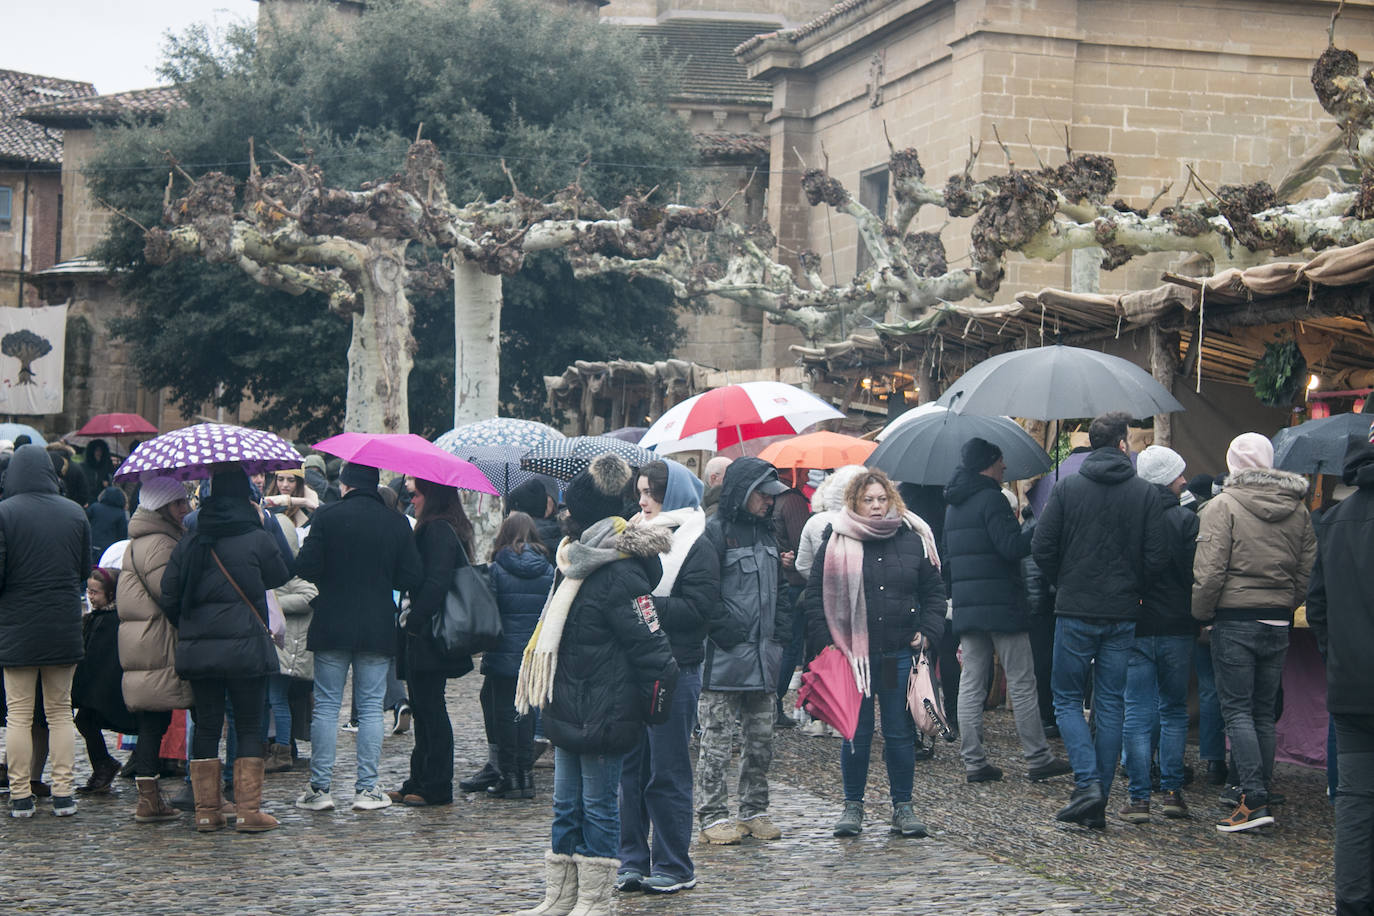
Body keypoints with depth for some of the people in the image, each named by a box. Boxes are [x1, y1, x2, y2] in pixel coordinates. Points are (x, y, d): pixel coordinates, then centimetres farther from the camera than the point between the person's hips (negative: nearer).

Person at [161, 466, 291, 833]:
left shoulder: (188, 545, 3)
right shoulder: (258, 539, -7)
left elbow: (168, 599, 3)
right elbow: (281, 576, 9)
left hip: (197, 650, 3)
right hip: (245, 648, -3)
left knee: (206, 726, 10)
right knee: (249, 727, 4)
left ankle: (207, 809, 12)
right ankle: (248, 810, 2)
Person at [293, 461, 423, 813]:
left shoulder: (327, 516, -6)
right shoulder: (397, 523, 0)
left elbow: (306, 568, -9)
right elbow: (413, 578, -1)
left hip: (332, 626, -1)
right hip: (378, 629, 1)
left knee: (326, 707, 6)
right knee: (371, 708, 6)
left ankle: (320, 787, 6)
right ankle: (367, 788, 5)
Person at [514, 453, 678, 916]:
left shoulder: (619, 575, -18)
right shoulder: (577, 561, 13)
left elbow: (651, 645, -20)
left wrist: (654, 702, -16)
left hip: (602, 715, -10)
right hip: (570, 711, 10)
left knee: (598, 804, 1)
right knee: (566, 805, 15)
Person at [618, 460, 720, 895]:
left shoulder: (697, 548, -4)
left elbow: (696, 610, -14)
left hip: (674, 670, -6)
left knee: (667, 773, -1)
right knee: (630, 768, 8)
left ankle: (673, 867, 8)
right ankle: (633, 860, 17)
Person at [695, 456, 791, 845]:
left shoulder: (765, 533, 17)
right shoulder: (713, 532, -9)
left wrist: (781, 631, 13)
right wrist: (724, 631, -17)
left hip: (763, 657, 8)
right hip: (724, 657, -8)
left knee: (761, 739, 11)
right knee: (718, 740, -3)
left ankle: (754, 811, 21)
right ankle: (713, 816, 4)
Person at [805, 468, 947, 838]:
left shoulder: (912, 541, 7)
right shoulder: (837, 543, 1)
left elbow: (934, 591, 15)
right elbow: (815, 594, 4)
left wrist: (928, 632, 4)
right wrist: (826, 639, -3)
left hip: (900, 654, 1)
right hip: (853, 653, -1)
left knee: (900, 732, 5)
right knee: (856, 732, 5)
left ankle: (903, 806, 15)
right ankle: (853, 805, 17)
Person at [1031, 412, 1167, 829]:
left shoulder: (1067, 488, -2)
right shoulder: (1145, 493, 0)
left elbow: (1042, 547, -5)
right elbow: (1157, 556, -5)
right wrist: (1132, 587, 12)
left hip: (1074, 611, -1)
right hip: (1123, 615, 1)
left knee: (1067, 698, 9)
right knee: (1111, 704, 8)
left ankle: (1087, 782, -10)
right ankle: (1098, 802, 7)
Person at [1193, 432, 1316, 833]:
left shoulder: (1223, 506, -9)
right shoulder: (1298, 510, 9)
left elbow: (1210, 570, -14)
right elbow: (1308, 570, 10)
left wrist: (1201, 613, -2)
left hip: (1235, 622, -5)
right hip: (1278, 623, 5)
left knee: (1237, 710, -3)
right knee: (1264, 713, 12)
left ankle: (1254, 800, -11)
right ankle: (1257, 792, 17)